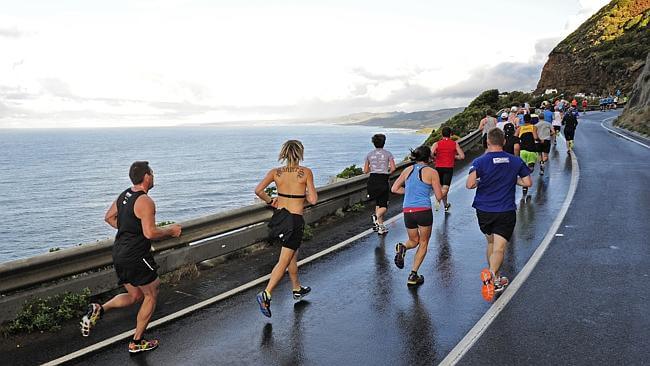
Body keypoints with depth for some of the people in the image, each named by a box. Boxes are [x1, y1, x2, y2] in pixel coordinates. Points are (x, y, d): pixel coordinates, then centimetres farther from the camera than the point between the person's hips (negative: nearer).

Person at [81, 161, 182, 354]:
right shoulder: (145, 202, -19)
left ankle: (98, 309, 2)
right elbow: (150, 233, -26)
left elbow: (109, 217, 21)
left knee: (135, 296, 22)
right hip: (136, 257, -9)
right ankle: (136, 342, 15)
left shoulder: (124, 195, 9)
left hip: (119, 253, 9)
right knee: (151, 295, 9)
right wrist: (170, 231, -10)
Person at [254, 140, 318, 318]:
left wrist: (270, 201, 5)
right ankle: (266, 294, -13)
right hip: (295, 220, -6)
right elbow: (313, 200, -14)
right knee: (284, 261, -1)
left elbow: (258, 190, -11)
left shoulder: (275, 172, -2)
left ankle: (297, 289, 39)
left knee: (292, 255, 24)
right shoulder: (306, 172, -12)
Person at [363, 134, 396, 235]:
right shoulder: (388, 153, 1)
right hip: (383, 180, -3)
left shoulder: (369, 154, 8)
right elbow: (393, 168, -7)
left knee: (378, 203, 17)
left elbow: (365, 170, 11)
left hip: (372, 180, 3)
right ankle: (376, 216, -29)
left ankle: (381, 227, 14)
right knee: (384, 206, 4)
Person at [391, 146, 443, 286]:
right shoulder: (432, 172, -2)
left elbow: (394, 189, 10)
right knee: (423, 243, 15)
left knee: (414, 241, 24)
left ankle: (402, 248, -10)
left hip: (407, 211, 4)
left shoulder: (408, 170, 9)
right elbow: (439, 197, -2)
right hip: (424, 211, -4)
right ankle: (413, 275, 8)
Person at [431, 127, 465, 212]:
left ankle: (446, 205, 29)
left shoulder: (437, 144, 1)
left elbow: (430, 154, -15)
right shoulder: (455, 144, 3)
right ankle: (438, 199, -34)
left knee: (442, 187, 18)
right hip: (449, 168, -2)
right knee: (445, 188, -6)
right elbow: (462, 156, -2)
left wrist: (435, 157, 6)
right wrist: (454, 156, 15)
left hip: (439, 167, 2)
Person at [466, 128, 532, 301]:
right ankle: (491, 274, -32)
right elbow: (528, 183, 2)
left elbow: (469, 185, -19)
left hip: (484, 211, 1)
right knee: (499, 248, -5)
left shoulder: (479, 161, -8)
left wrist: (479, 182, 3)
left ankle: (495, 278, 31)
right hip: (506, 212, 0)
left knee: (491, 243, 21)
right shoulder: (516, 161, 0)